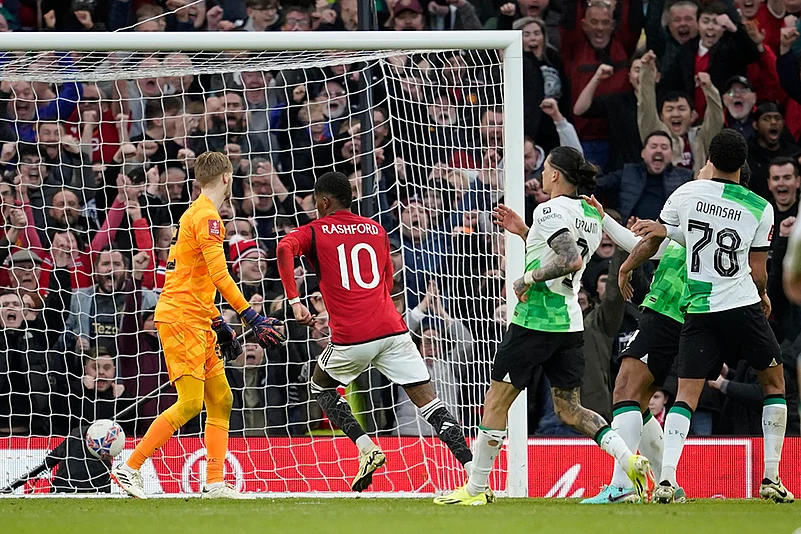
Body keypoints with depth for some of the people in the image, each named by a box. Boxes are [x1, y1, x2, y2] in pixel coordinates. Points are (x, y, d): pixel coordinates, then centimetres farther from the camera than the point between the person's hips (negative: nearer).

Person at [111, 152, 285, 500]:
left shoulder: (198, 215, 20)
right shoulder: (207, 216, -11)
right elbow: (220, 276, -21)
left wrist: (220, 325, 26)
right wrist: (252, 318, -23)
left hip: (196, 322, 10)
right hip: (180, 318, -10)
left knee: (221, 399, 6)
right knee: (190, 403, -13)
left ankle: (214, 483, 4)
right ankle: (128, 469, -9)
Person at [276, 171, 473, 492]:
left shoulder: (315, 231, 8)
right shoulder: (376, 230, 20)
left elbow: (285, 248, -13)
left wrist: (294, 302, -14)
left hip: (351, 336, -3)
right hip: (392, 329, 3)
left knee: (321, 387, 24)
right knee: (427, 400, -1)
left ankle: (366, 448, 5)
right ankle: (474, 472, -14)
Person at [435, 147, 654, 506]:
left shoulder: (549, 211, -14)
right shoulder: (589, 215, 13)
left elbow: (571, 261, -26)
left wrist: (527, 279, -16)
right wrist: (522, 232, 22)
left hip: (536, 323, -8)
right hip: (571, 323, 8)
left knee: (496, 402, 2)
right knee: (568, 409, 12)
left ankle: (475, 489, 7)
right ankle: (630, 460, -8)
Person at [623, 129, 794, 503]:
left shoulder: (687, 193, 0)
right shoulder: (760, 208, -3)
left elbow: (651, 243, 11)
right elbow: (758, 272, 0)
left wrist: (626, 268, 30)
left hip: (699, 311, 1)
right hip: (743, 304, -1)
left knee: (686, 393, 0)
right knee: (774, 383, 16)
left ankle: (667, 478, -18)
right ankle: (771, 478, 10)